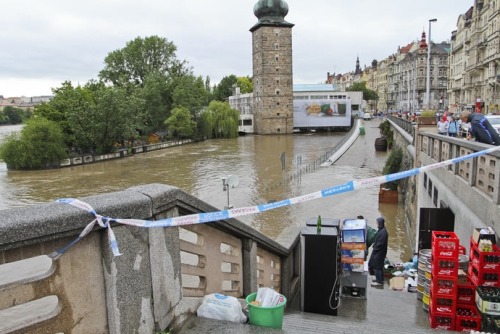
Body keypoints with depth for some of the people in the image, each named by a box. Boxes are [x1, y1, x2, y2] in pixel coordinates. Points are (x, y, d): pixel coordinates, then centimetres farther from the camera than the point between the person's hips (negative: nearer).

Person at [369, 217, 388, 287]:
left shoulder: (383, 232, -24)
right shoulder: (381, 230, 6)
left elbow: (381, 244, -23)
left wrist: (374, 248, -13)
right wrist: (373, 246, 8)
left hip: (380, 252, -9)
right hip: (377, 251, 9)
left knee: (377, 266, 0)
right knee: (378, 266, 19)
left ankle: (379, 281, 9)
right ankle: (379, 278, 31)